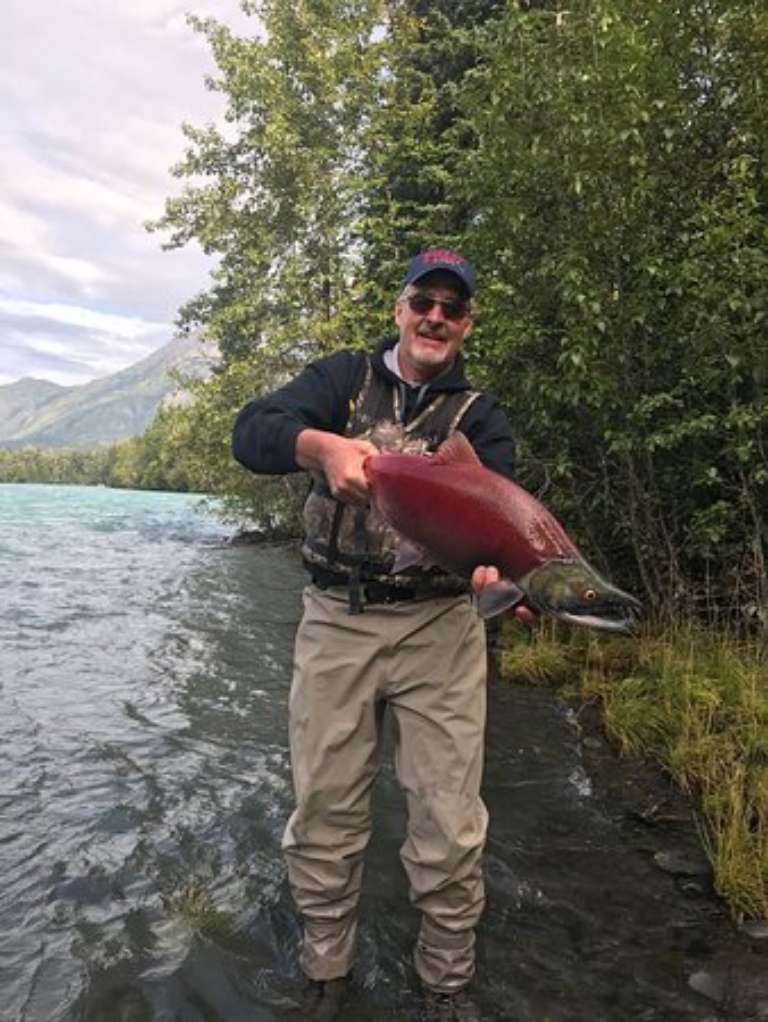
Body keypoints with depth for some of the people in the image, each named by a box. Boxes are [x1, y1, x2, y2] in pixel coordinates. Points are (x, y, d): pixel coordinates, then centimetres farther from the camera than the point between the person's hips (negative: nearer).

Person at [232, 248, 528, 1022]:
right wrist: (323, 445, -33)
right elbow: (251, 432, -11)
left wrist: (494, 562, -32)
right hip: (336, 622, 0)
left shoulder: (480, 416, 6)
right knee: (323, 819, 10)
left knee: (450, 831, 3)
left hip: (440, 629, 0)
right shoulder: (345, 377, 6)